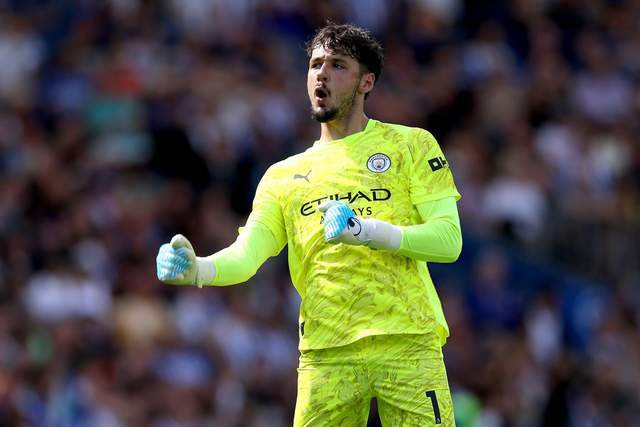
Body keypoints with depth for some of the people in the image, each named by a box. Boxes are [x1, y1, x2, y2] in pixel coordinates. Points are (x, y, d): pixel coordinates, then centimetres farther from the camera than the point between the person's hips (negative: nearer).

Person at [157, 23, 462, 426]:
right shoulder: (284, 175, 17)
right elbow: (246, 255, 5)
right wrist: (196, 269, -17)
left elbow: (449, 240, -1)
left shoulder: (410, 145, 8)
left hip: (407, 346, -2)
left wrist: (370, 232, -16)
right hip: (324, 354, 2)